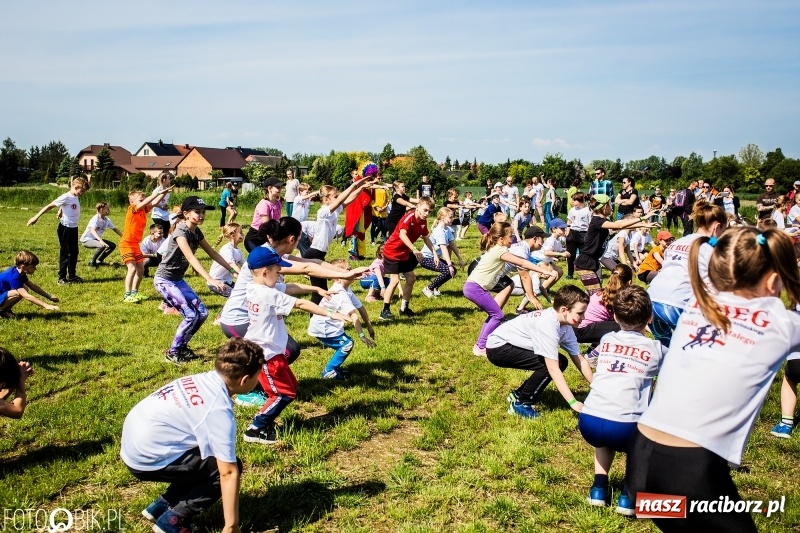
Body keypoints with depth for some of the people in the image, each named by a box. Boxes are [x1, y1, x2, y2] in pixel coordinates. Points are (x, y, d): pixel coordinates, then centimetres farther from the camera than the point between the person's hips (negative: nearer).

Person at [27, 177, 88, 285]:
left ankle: (72, 276, 27)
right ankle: (62, 278, 7)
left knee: (74, 253, 15)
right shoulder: (66, 197, -17)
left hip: (74, 228, 8)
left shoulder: (75, 197, 8)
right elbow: (50, 206, -19)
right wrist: (36, 216, -22)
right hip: (66, 228, -8)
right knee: (65, 254, -1)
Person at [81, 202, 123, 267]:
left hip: (96, 239, 8)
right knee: (103, 245, -32)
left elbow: (115, 229, 9)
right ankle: (92, 262, -13)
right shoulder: (95, 219, -25)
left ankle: (99, 261, 16)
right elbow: (92, 230, -41)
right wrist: (101, 240, -56)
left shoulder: (107, 220, -2)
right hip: (86, 240, -8)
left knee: (113, 245, 3)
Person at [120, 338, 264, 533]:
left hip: (133, 441, 9)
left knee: (208, 457, 20)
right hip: (148, 458, -9)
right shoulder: (219, 410, -20)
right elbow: (228, 473, -20)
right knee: (231, 466, -5)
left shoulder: (203, 380, 4)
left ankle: (160, 507, 21)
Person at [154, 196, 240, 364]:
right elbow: (191, 258, -37)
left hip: (178, 279, 8)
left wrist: (234, 269, 2)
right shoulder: (180, 232, -24)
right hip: (164, 280, -8)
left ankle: (182, 346, 21)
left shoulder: (197, 232, 1)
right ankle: (172, 353, 3)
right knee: (191, 315, -14)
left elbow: (212, 253, 9)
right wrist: (210, 280, -48)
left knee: (202, 313, 3)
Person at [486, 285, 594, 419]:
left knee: (559, 362, 6)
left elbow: (580, 360, 2)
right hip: (498, 347, -9)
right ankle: (520, 404, -5)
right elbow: (553, 369, -31)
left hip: (512, 346, 9)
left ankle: (518, 395, 14)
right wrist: (573, 402, -31)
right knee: (551, 364, -20)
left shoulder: (566, 327, -3)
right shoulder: (547, 324, -30)